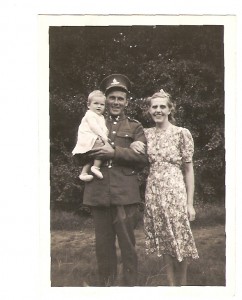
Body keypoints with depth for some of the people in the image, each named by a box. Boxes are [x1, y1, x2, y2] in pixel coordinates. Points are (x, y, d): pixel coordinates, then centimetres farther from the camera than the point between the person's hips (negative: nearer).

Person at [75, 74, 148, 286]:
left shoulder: (134, 127, 9)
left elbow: (143, 157, -4)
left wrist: (115, 152, -14)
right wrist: (95, 152, -6)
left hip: (125, 193, -2)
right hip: (98, 192, 3)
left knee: (127, 243, 0)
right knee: (103, 244, 9)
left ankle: (130, 285, 11)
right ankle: (106, 284, 21)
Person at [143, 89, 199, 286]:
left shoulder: (182, 133, -5)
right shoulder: (146, 134, 6)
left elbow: (188, 170, -4)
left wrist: (190, 203, -7)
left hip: (175, 192, -3)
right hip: (153, 193, 4)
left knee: (179, 243, 4)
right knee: (164, 243, 11)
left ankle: (183, 284, 22)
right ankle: (171, 283, 25)